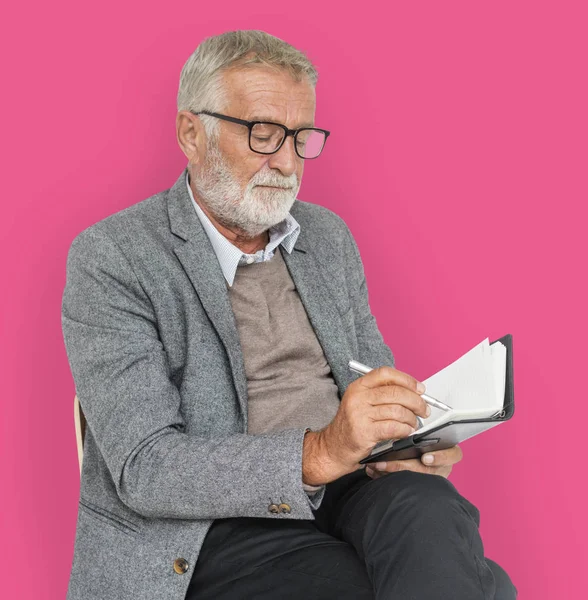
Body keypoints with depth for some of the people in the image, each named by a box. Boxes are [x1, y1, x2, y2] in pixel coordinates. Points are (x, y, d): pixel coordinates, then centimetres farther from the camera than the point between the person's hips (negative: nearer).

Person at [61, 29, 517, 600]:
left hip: (342, 490, 6)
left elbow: (375, 377, 17)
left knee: (427, 505, -29)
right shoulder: (108, 258, -8)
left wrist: (409, 436, -8)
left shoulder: (328, 235, 12)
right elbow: (144, 469, -16)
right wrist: (319, 452, -29)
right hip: (212, 526, -6)